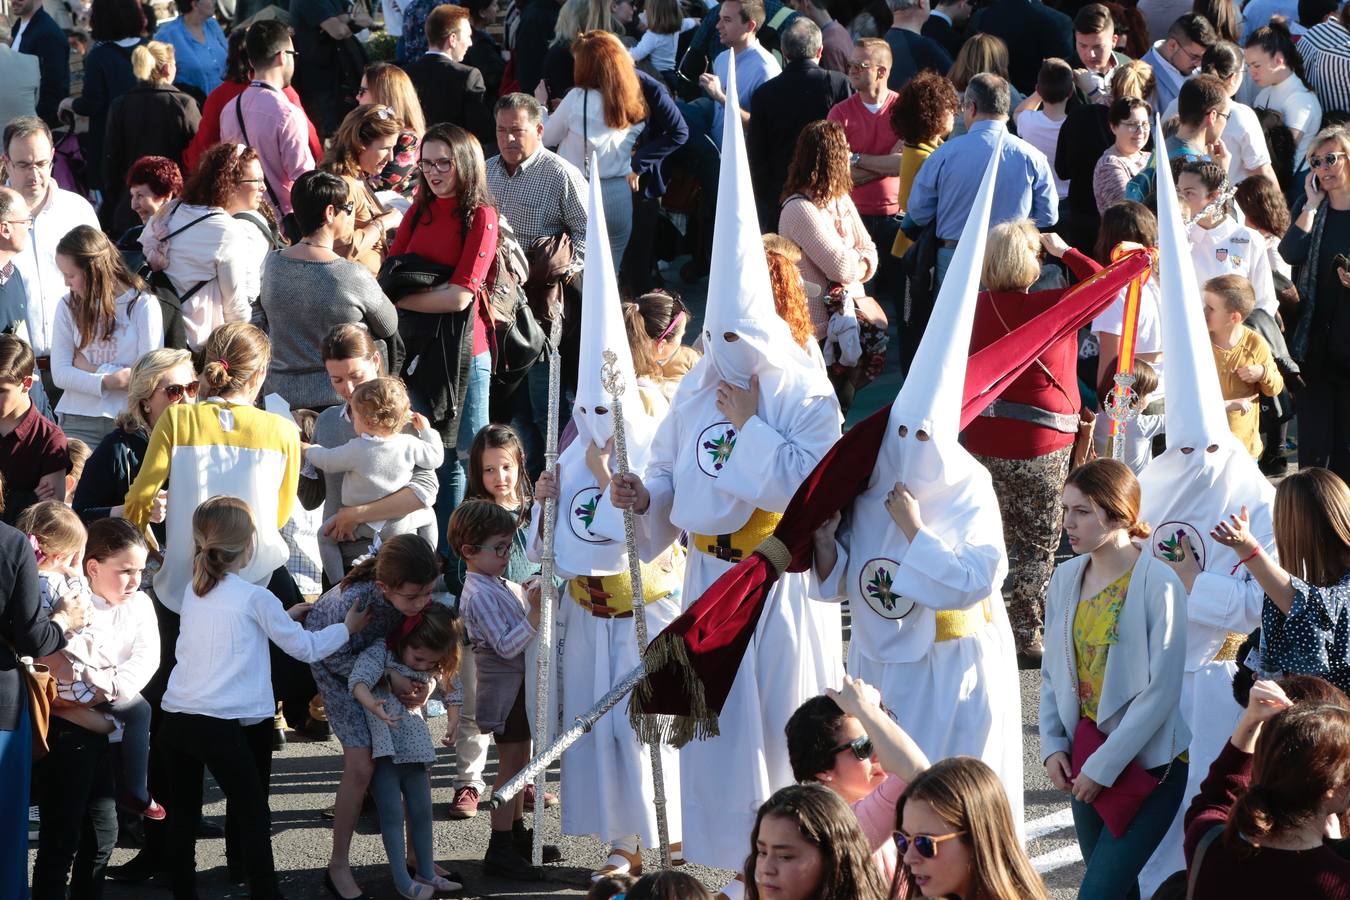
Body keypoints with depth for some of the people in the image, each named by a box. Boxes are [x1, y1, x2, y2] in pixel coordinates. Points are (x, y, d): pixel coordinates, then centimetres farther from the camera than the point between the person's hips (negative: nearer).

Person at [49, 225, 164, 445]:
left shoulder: (143, 305, 0)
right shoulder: (69, 307, 9)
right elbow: (60, 374, 2)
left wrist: (91, 369, -2)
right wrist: (107, 382, -13)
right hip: (78, 422, 2)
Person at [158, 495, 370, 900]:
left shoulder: (194, 592, 12)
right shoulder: (254, 598, -5)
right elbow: (305, 647, 4)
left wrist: (287, 616, 30)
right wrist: (347, 627, 19)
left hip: (176, 716, 6)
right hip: (219, 725, -6)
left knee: (183, 812, 15)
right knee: (255, 815, 3)